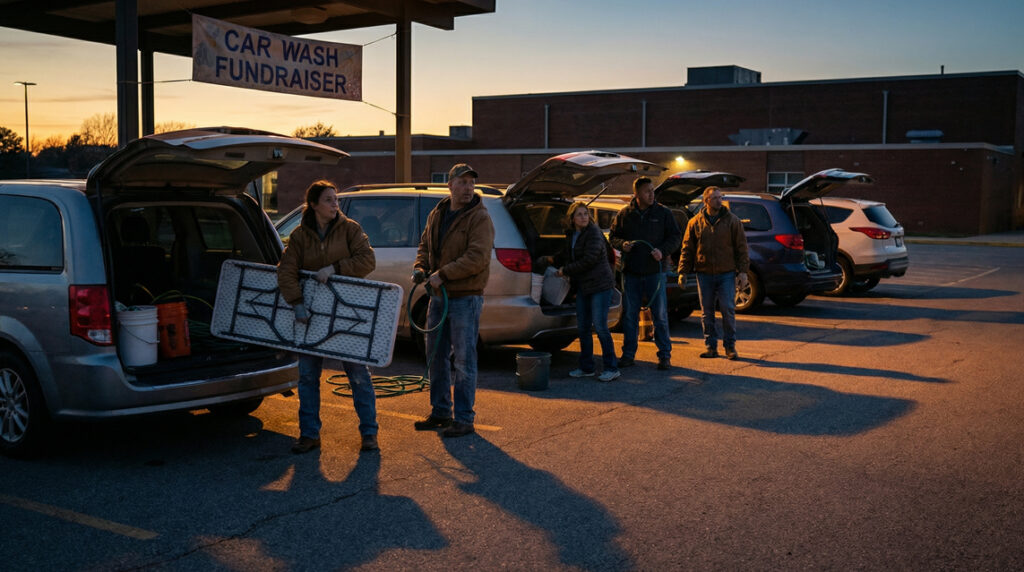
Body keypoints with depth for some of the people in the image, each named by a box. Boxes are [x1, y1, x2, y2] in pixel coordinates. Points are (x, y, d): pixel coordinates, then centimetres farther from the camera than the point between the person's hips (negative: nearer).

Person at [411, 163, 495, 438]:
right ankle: (440, 413, 27)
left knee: (464, 359, -4)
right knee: (436, 355, 14)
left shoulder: (480, 218, -12)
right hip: (439, 296, 8)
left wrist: (443, 274, -22)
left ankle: (464, 419, 3)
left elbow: (477, 257, -22)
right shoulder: (437, 215, 11)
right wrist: (420, 267, 0)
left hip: (465, 297, -8)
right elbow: (425, 246, 21)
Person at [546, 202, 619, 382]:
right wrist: (553, 260, 5)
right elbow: (567, 256, 24)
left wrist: (565, 271, -12)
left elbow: (588, 260, -20)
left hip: (600, 285, -8)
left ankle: (612, 368, 1)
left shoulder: (594, 233, -13)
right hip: (582, 286, 8)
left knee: (600, 327, -8)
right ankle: (586, 368, 20)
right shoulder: (571, 235, 11)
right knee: (582, 327, 10)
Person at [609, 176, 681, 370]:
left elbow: (674, 237, 4)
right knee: (629, 315, 8)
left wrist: (662, 250, -14)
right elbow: (613, 236, 13)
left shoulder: (663, 213, 2)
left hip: (655, 272, -2)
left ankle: (664, 355, 9)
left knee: (660, 315, 0)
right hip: (631, 272, 2)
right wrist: (622, 244, -9)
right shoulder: (624, 214, 6)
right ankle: (628, 354, 17)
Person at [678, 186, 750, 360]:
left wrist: (743, 271, -5)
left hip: (726, 274, -2)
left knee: (728, 310, -4)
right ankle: (711, 347, 14)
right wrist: (683, 272, 3)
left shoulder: (732, 220, 2)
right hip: (704, 275, 2)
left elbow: (741, 247, 2)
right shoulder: (695, 223, 6)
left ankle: (730, 345, 8)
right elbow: (687, 249, 9)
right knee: (706, 312, 5)